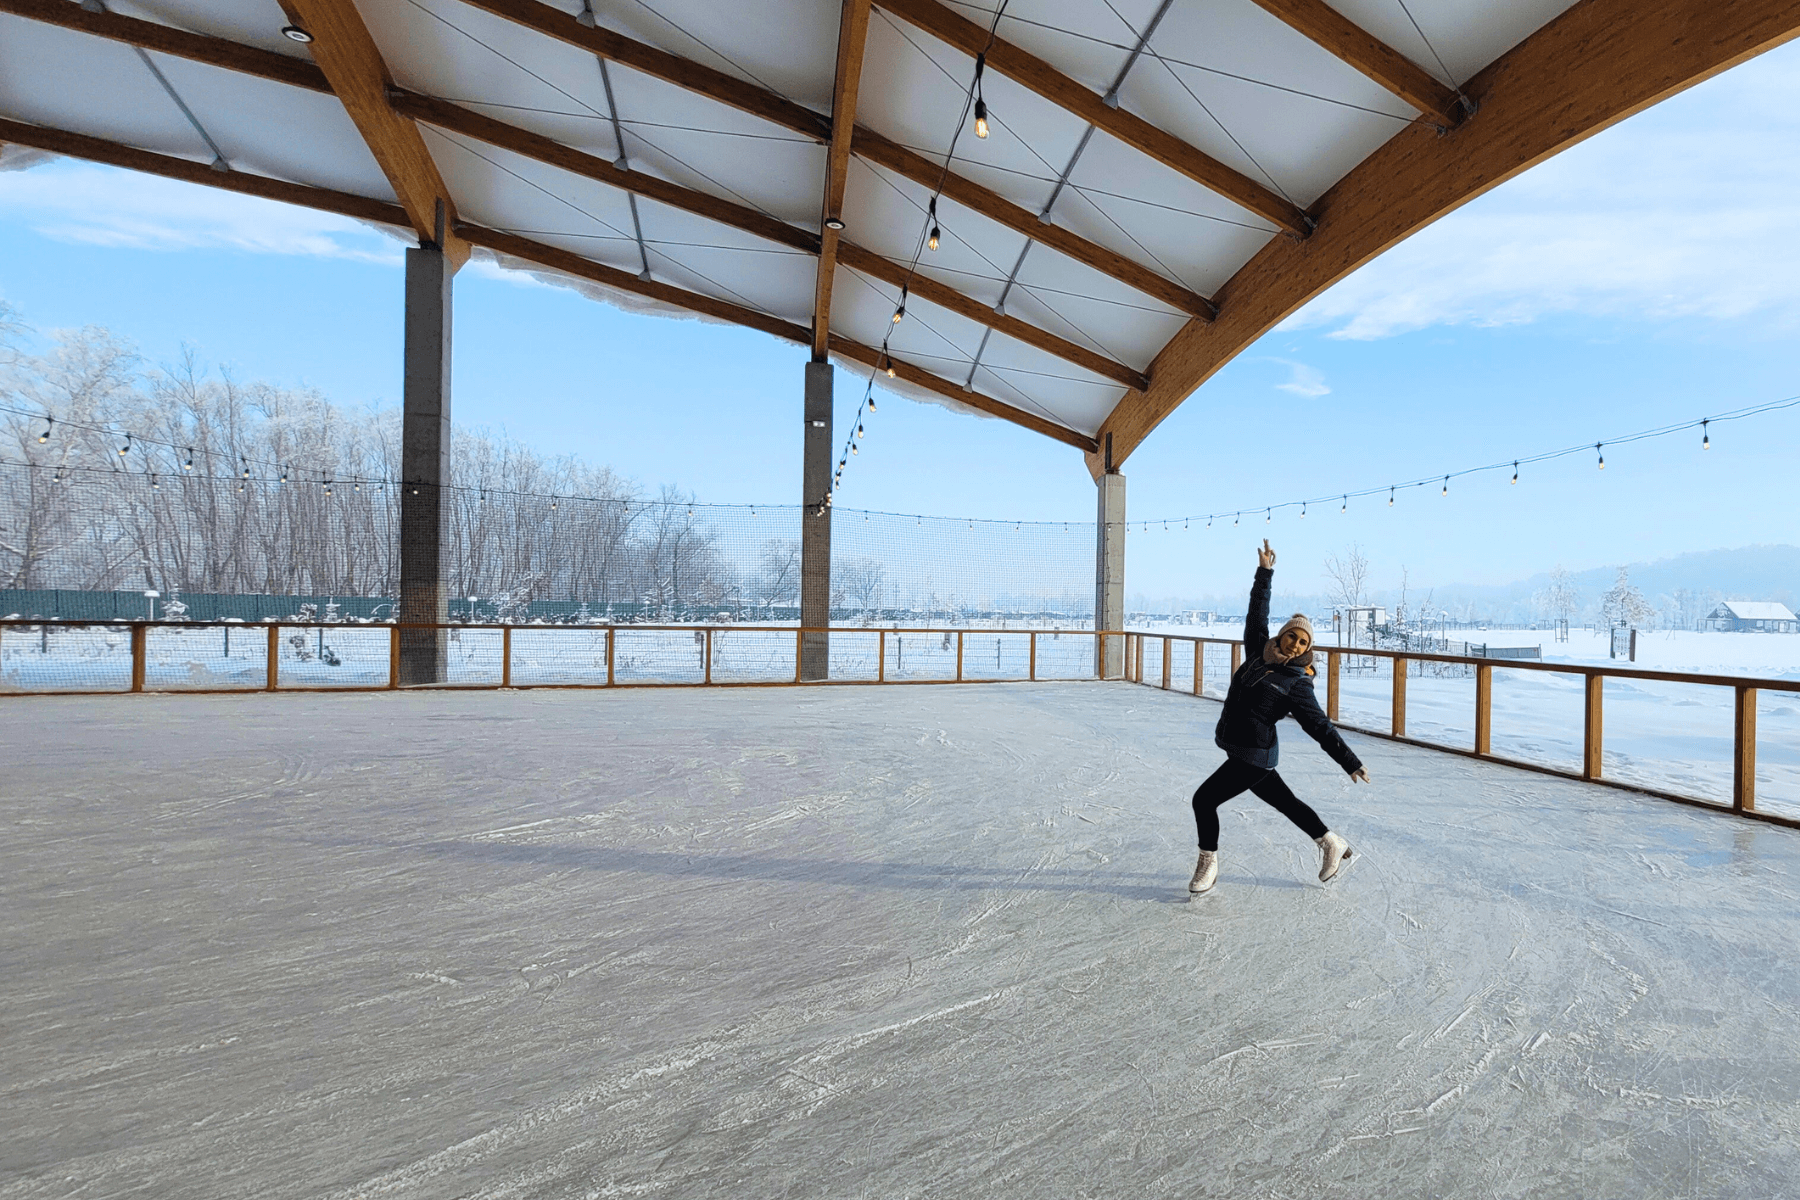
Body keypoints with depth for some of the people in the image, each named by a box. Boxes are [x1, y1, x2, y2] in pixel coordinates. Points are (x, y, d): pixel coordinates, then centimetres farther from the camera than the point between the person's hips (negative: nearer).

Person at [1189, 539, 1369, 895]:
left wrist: (1351, 763, -7)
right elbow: (1257, 614, 10)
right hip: (1241, 752, 7)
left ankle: (1208, 867, 10)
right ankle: (1335, 847, 38)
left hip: (1254, 755, -7)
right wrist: (1264, 572, 8)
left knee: (1204, 799, -7)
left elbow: (1321, 727, -8)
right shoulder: (1259, 653, 4)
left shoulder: (1297, 684, -11)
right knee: (1286, 801, 20)